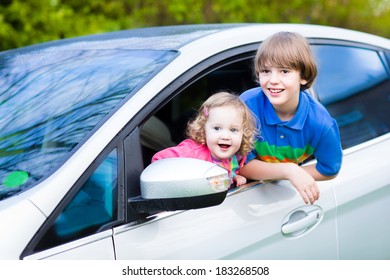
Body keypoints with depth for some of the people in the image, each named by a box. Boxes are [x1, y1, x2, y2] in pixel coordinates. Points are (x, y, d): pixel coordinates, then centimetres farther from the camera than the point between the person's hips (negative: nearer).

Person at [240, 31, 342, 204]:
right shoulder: (248, 105, -25)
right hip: (251, 190, -1)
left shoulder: (320, 122, -23)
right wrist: (289, 171, -32)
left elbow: (329, 170, -6)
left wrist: (293, 174, -16)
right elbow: (243, 164, -19)